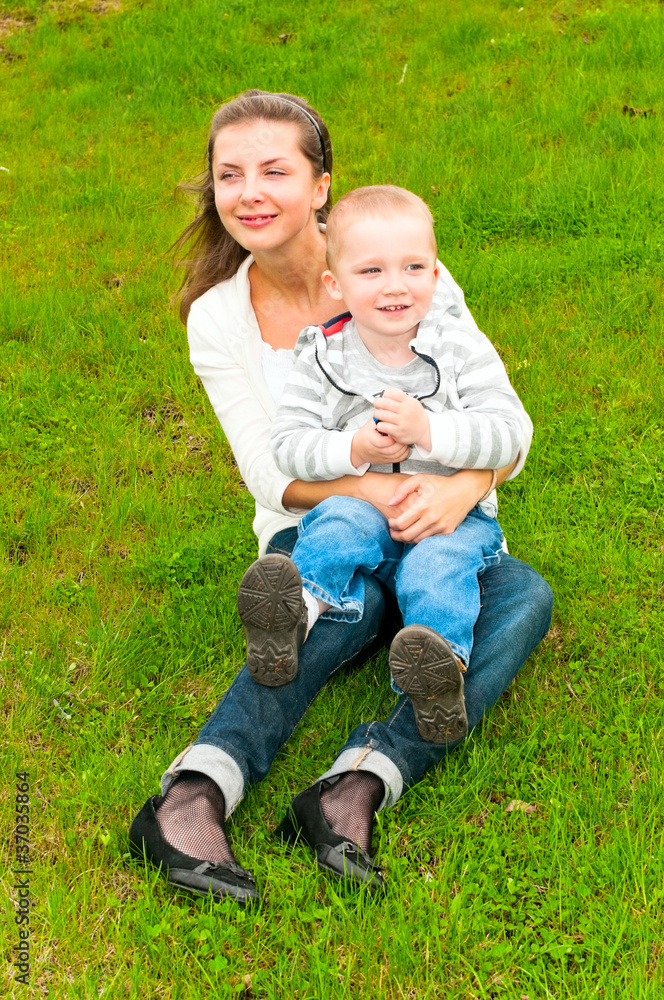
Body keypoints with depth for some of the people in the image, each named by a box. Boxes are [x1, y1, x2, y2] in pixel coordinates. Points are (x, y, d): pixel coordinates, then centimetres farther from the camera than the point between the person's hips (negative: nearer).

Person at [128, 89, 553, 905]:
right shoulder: (216, 319, -4)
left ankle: (354, 789, -45)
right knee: (352, 595, -37)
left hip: (431, 528, 2)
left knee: (526, 599, -29)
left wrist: (461, 489, -32)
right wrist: (375, 490, -32)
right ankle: (193, 796, -49)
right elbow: (270, 471, -11)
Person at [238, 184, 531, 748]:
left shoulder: (463, 350, -5)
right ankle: (298, 611, -40)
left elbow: (510, 433, -12)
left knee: (437, 564, -30)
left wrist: (428, 431, -25)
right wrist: (353, 450, -21)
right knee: (343, 521, -30)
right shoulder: (323, 357, -2)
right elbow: (287, 443, -4)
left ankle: (443, 665, -44)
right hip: (365, 506, 1)